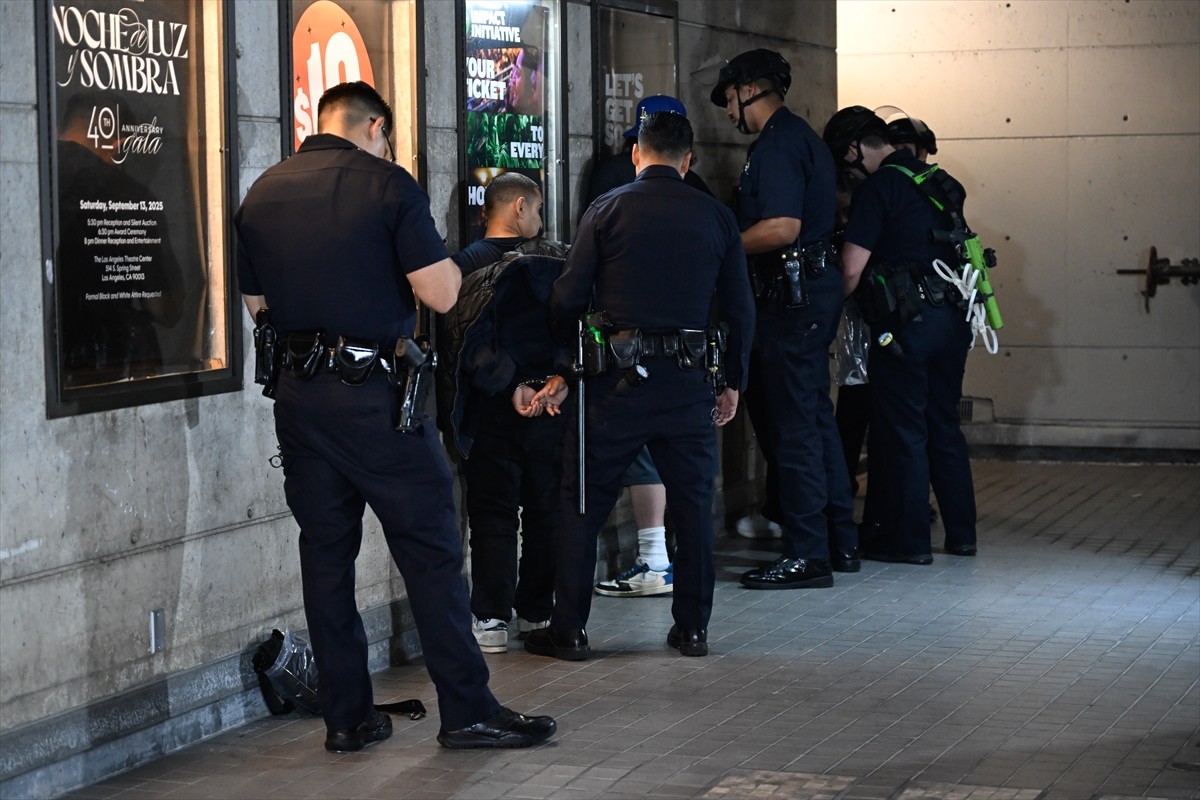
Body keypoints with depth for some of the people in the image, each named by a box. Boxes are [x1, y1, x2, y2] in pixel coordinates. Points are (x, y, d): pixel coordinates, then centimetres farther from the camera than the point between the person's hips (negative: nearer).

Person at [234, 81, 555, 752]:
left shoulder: (262, 194, 8)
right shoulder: (388, 186, -8)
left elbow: (255, 304, 15)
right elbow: (441, 294, -11)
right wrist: (442, 256, 8)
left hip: (299, 391, 5)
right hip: (377, 394, -5)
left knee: (326, 554, 10)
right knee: (431, 552, 1)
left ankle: (347, 717, 13)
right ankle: (468, 711, 3)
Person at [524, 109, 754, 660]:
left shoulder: (609, 209, -2)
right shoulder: (715, 217, 6)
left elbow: (568, 298, -4)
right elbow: (740, 311, 8)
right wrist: (732, 382, 19)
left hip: (619, 378, -2)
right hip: (689, 381, 2)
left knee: (584, 505, 6)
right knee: (693, 505, 13)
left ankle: (569, 631, 8)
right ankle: (692, 628, 16)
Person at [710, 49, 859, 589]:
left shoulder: (776, 146, -15)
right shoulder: (804, 138, 18)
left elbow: (783, 226, -26)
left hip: (791, 294, -11)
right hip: (817, 286, 11)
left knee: (792, 427, -7)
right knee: (815, 416, 15)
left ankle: (807, 555, -4)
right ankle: (840, 543, 20)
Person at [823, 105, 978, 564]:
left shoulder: (878, 188, -10)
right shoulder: (937, 182, 14)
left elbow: (852, 269, -12)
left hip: (908, 320, -8)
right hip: (953, 315, 8)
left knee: (902, 430, 1)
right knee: (944, 425, 15)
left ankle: (908, 539, 4)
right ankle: (961, 533, 19)